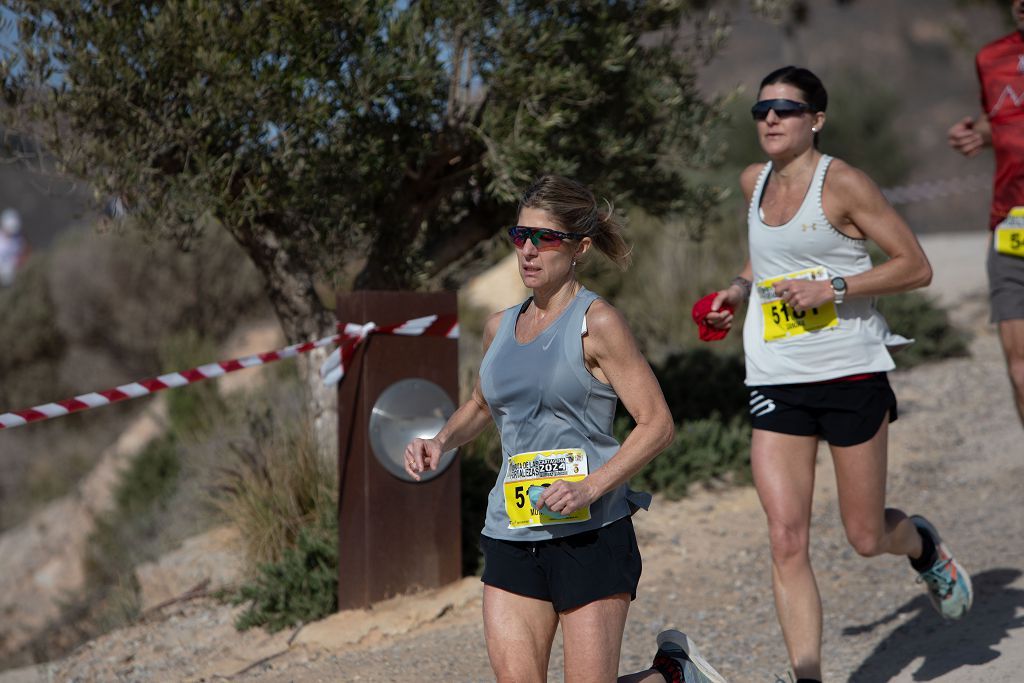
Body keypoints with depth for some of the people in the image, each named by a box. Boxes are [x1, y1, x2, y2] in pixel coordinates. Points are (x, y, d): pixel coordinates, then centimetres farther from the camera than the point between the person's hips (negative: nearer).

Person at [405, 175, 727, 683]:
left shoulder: (597, 324, -7)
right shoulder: (499, 328, 11)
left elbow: (657, 423, -9)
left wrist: (590, 488, -21)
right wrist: (441, 442, 9)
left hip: (592, 532, -5)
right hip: (510, 536, 5)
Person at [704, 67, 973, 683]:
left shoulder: (842, 183, -9)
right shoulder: (755, 183, 10)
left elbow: (916, 267, -8)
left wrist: (835, 288, -18)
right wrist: (742, 288, 10)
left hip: (851, 375, -4)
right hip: (776, 379, 4)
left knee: (867, 538, 5)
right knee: (787, 541, -8)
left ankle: (924, 546, 41)